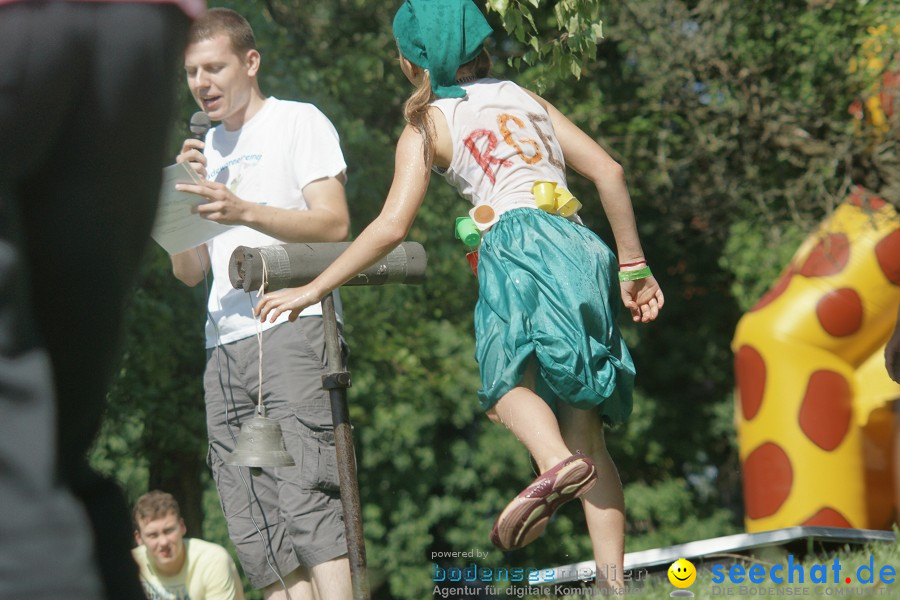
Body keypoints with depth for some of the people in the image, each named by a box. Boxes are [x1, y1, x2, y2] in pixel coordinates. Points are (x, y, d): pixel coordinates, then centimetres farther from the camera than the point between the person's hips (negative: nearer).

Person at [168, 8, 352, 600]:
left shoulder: (298, 121, 6)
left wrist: (244, 212, -18)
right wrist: (183, 195, 3)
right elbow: (190, 271, 20)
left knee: (303, 498, -20)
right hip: (225, 343, 7)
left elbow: (334, 224, -6)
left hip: (292, 328, -7)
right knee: (253, 528, -3)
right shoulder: (206, 149, 25)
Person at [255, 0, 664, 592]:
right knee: (584, 426, 5)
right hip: (583, 249, 5)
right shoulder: (524, 97, 26)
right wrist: (633, 266, 23)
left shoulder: (428, 125, 12)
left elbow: (391, 227, 2)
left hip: (519, 244, -5)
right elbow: (609, 171, 18)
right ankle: (615, 581, -5)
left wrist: (311, 290, 8)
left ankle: (556, 463, -39)